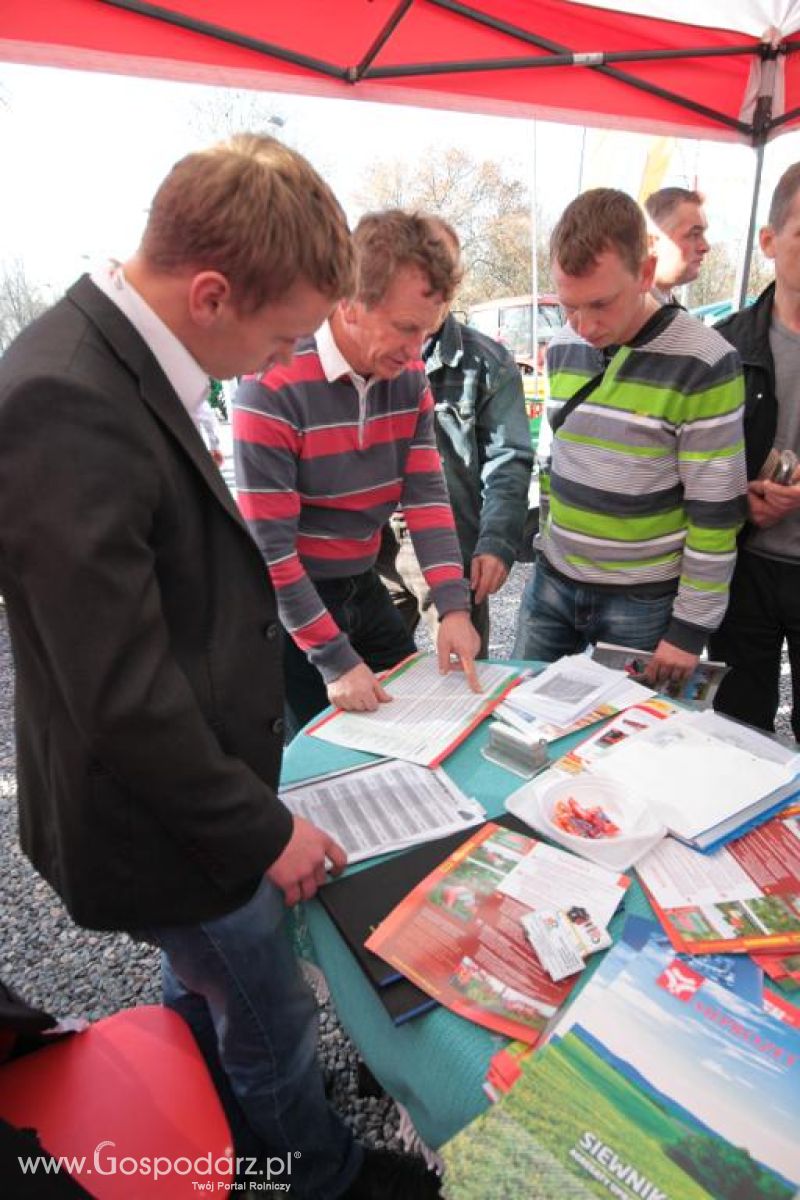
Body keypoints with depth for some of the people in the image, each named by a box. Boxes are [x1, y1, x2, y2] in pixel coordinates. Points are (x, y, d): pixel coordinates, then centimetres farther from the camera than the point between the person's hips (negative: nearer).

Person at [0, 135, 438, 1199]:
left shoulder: (116, 361, -1)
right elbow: (122, 695, -29)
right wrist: (262, 831, -14)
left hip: (193, 794, 8)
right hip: (165, 826, -8)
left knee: (203, 986, 31)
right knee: (272, 1028, 19)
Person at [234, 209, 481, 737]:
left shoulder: (409, 378, -4)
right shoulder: (272, 387, -23)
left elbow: (426, 494, -5)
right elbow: (269, 545, -22)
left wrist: (454, 607, -17)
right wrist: (334, 659, -22)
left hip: (365, 589, 6)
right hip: (291, 602, -6)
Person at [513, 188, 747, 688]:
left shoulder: (704, 364, -16)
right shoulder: (562, 348, 2)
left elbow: (716, 512, -14)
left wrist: (692, 626, -12)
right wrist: (546, 539, 13)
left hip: (644, 599, -5)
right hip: (552, 581, 5)